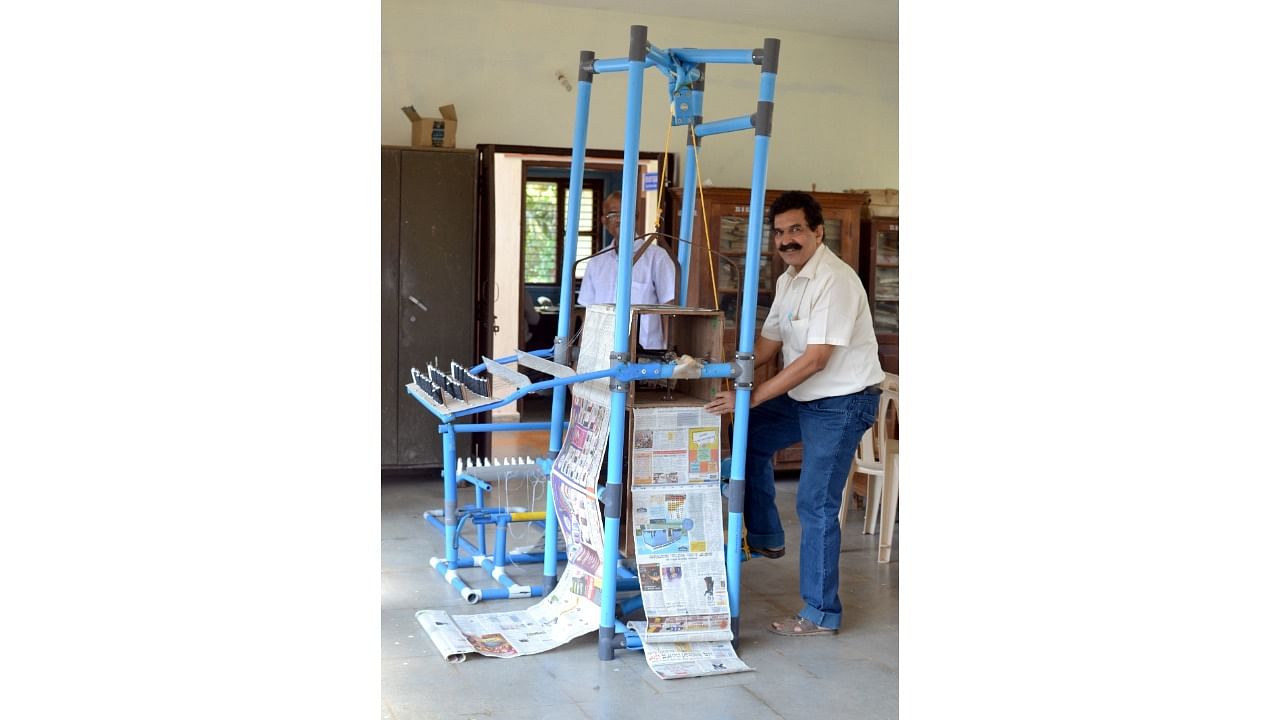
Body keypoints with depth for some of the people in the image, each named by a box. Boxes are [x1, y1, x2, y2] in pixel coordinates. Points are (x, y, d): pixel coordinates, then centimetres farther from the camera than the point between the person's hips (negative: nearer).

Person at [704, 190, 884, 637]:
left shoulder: (834, 280, -22)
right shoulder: (789, 280, 8)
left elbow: (816, 359, -27)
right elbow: (767, 344, 11)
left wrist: (752, 397, -28)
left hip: (843, 401, -9)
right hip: (805, 397, 9)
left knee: (815, 505, -7)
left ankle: (821, 615, 5)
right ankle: (766, 537, 24)